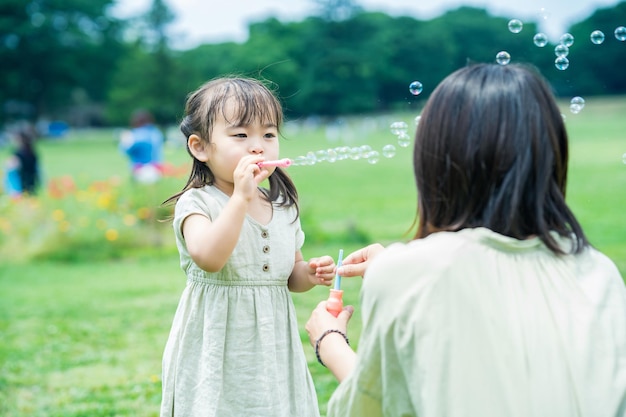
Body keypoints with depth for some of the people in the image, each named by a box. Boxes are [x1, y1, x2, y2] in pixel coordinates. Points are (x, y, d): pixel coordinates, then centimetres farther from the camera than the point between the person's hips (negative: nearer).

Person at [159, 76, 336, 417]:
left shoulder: (284, 207, 6)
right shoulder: (197, 203, -11)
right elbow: (209, 258, -30)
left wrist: (310, 274, -4)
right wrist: (241, 197, -32)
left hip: (272, 348, 5)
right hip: (219, 351, -5)